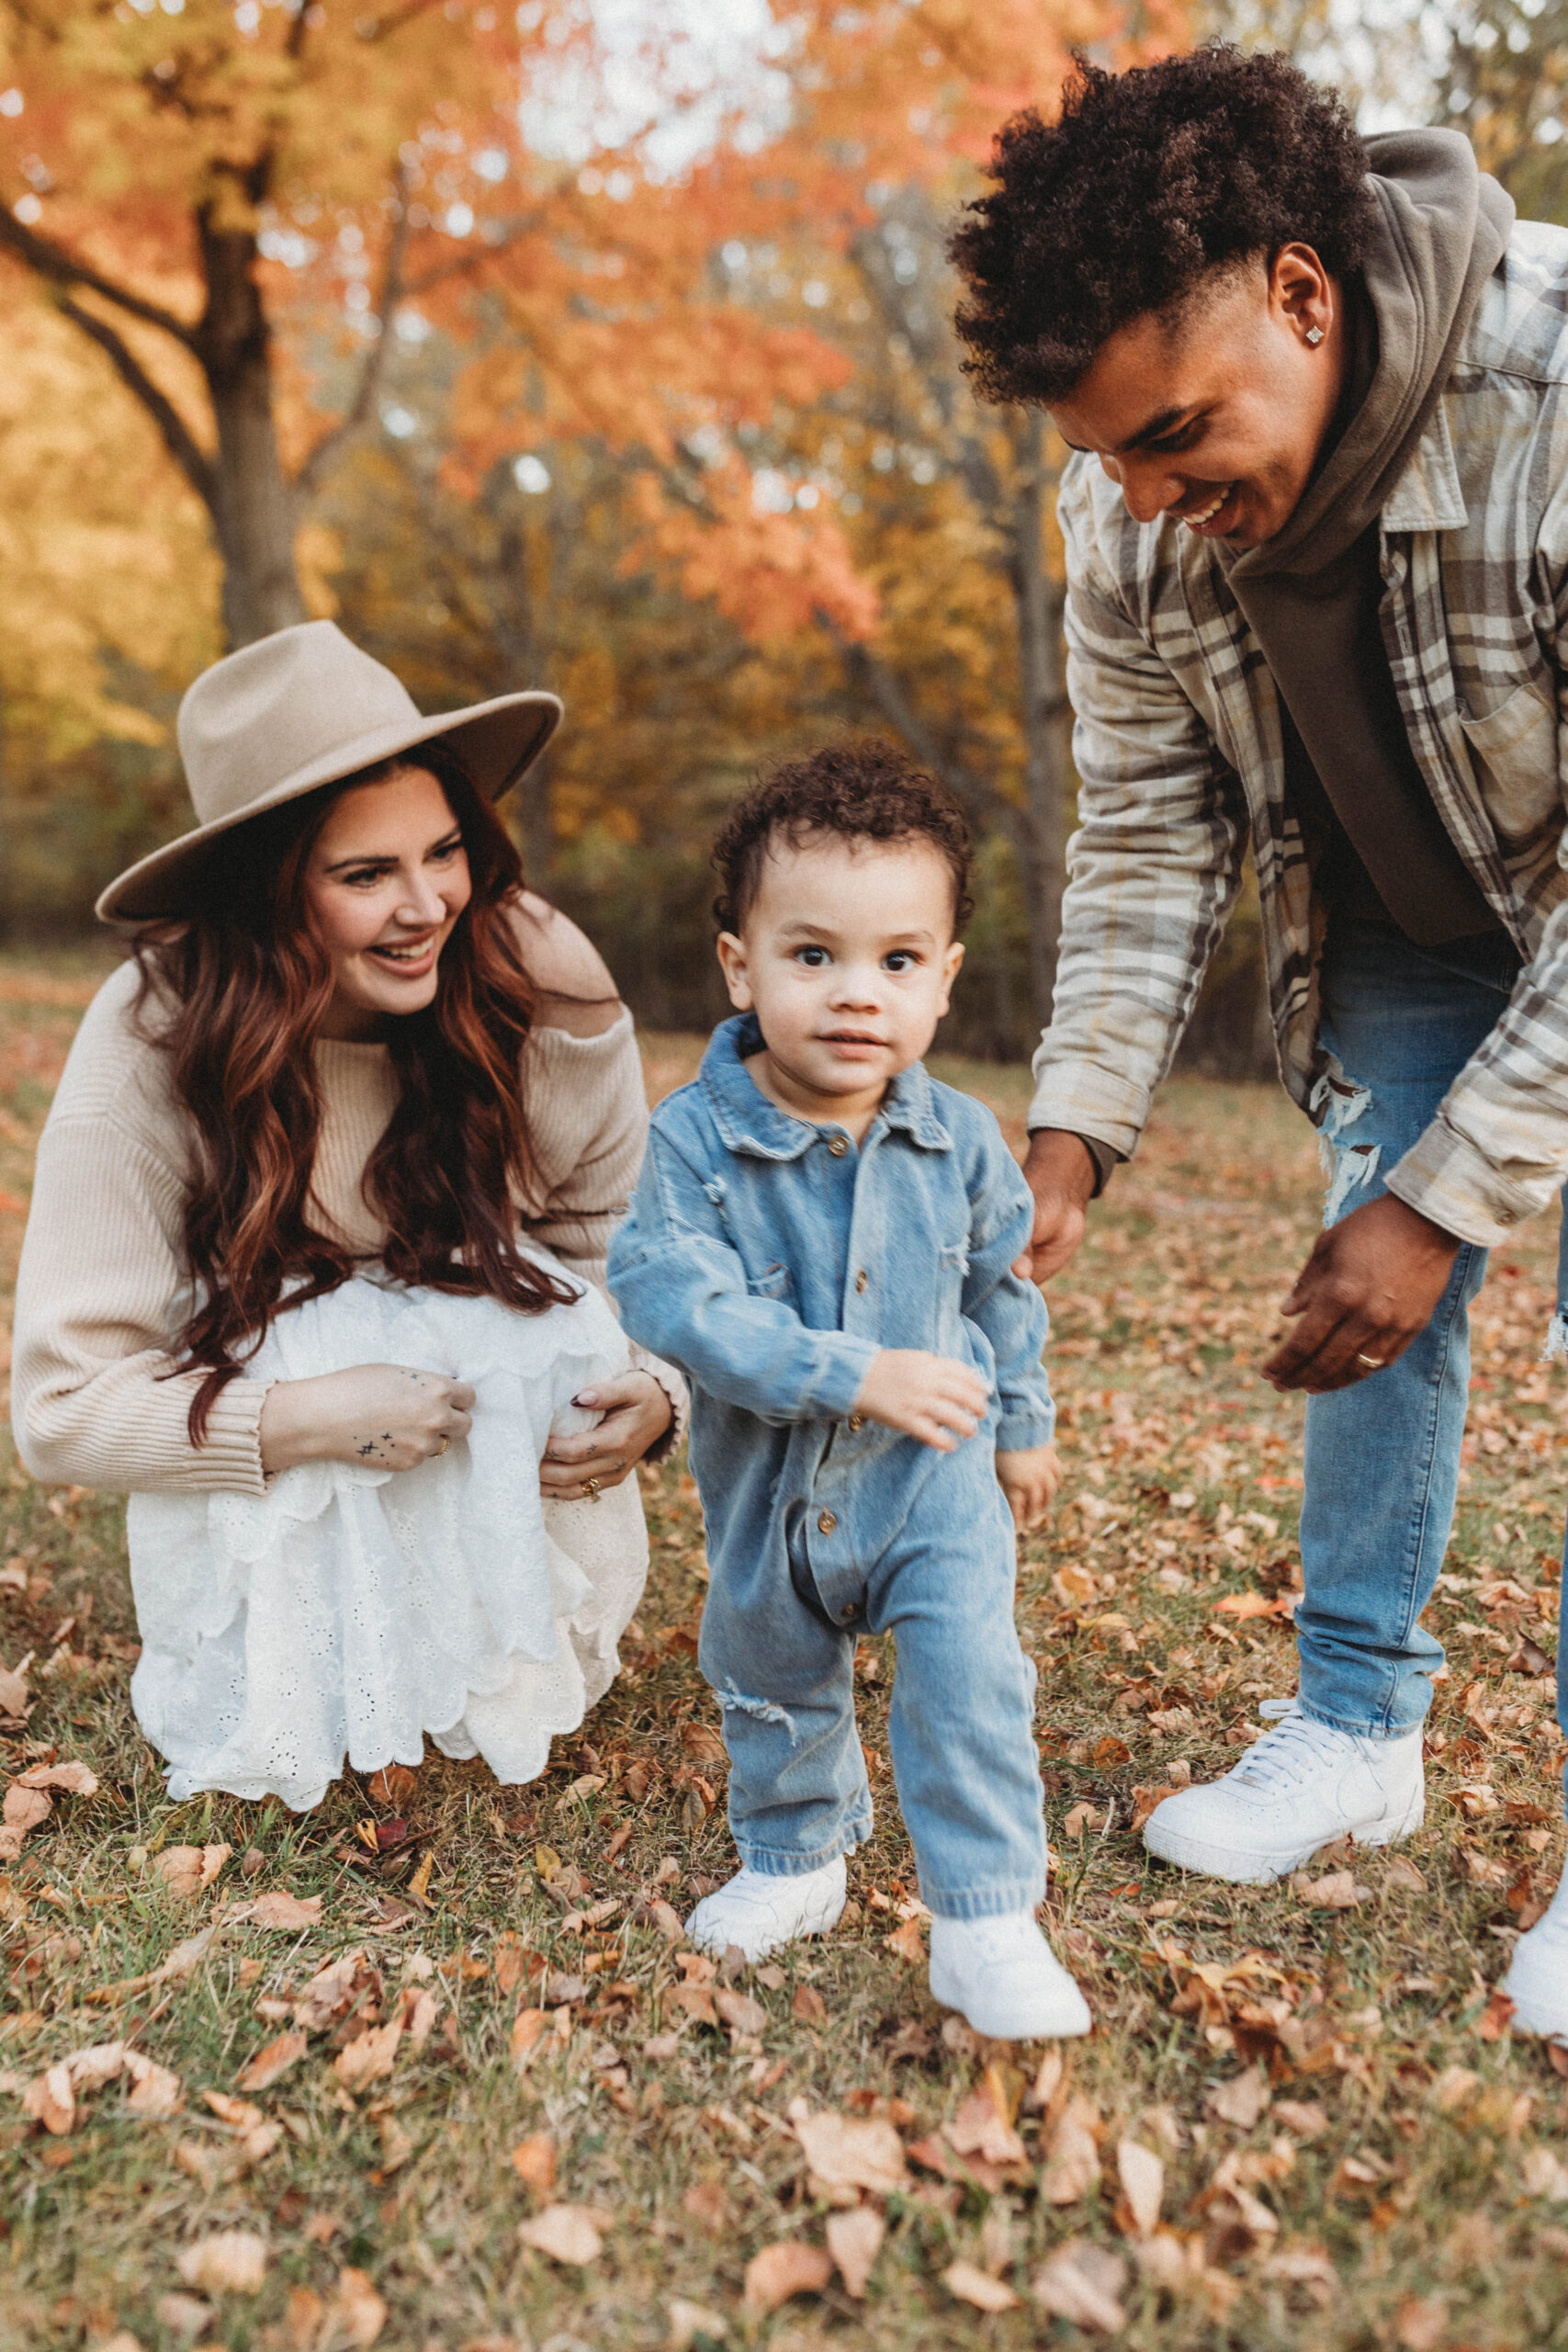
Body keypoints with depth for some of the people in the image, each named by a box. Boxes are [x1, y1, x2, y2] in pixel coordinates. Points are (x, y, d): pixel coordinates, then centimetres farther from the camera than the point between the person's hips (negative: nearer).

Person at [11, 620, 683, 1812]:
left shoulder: (542, 982, -22)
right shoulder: (154, 1041, -26)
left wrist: (655, 1387, -29)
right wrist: (307, 1418, -37)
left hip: (505, 1370, 3)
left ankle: (495, 1677, 4)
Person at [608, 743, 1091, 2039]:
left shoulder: (958, 1139, -10)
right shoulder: (694, 1139, -20)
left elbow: (1003, 1286, 6)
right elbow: (676, 1298, -28)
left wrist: (1021, 1424, 16)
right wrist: (851, 1375, -33)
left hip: (932, 1480, -1)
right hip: (767, 1491, 1)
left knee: (967, 1678, -12)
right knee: (769, 1686, 20)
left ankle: (988, 1920, 5)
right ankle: (795, 1860, 45)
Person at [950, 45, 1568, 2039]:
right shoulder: (1134, 511, -20)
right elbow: (1151, 833, -9)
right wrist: (1073, 1127, -19)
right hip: (1399, 937, 5)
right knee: (1372, 1301, 1)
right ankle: (1359, 1725, 16)